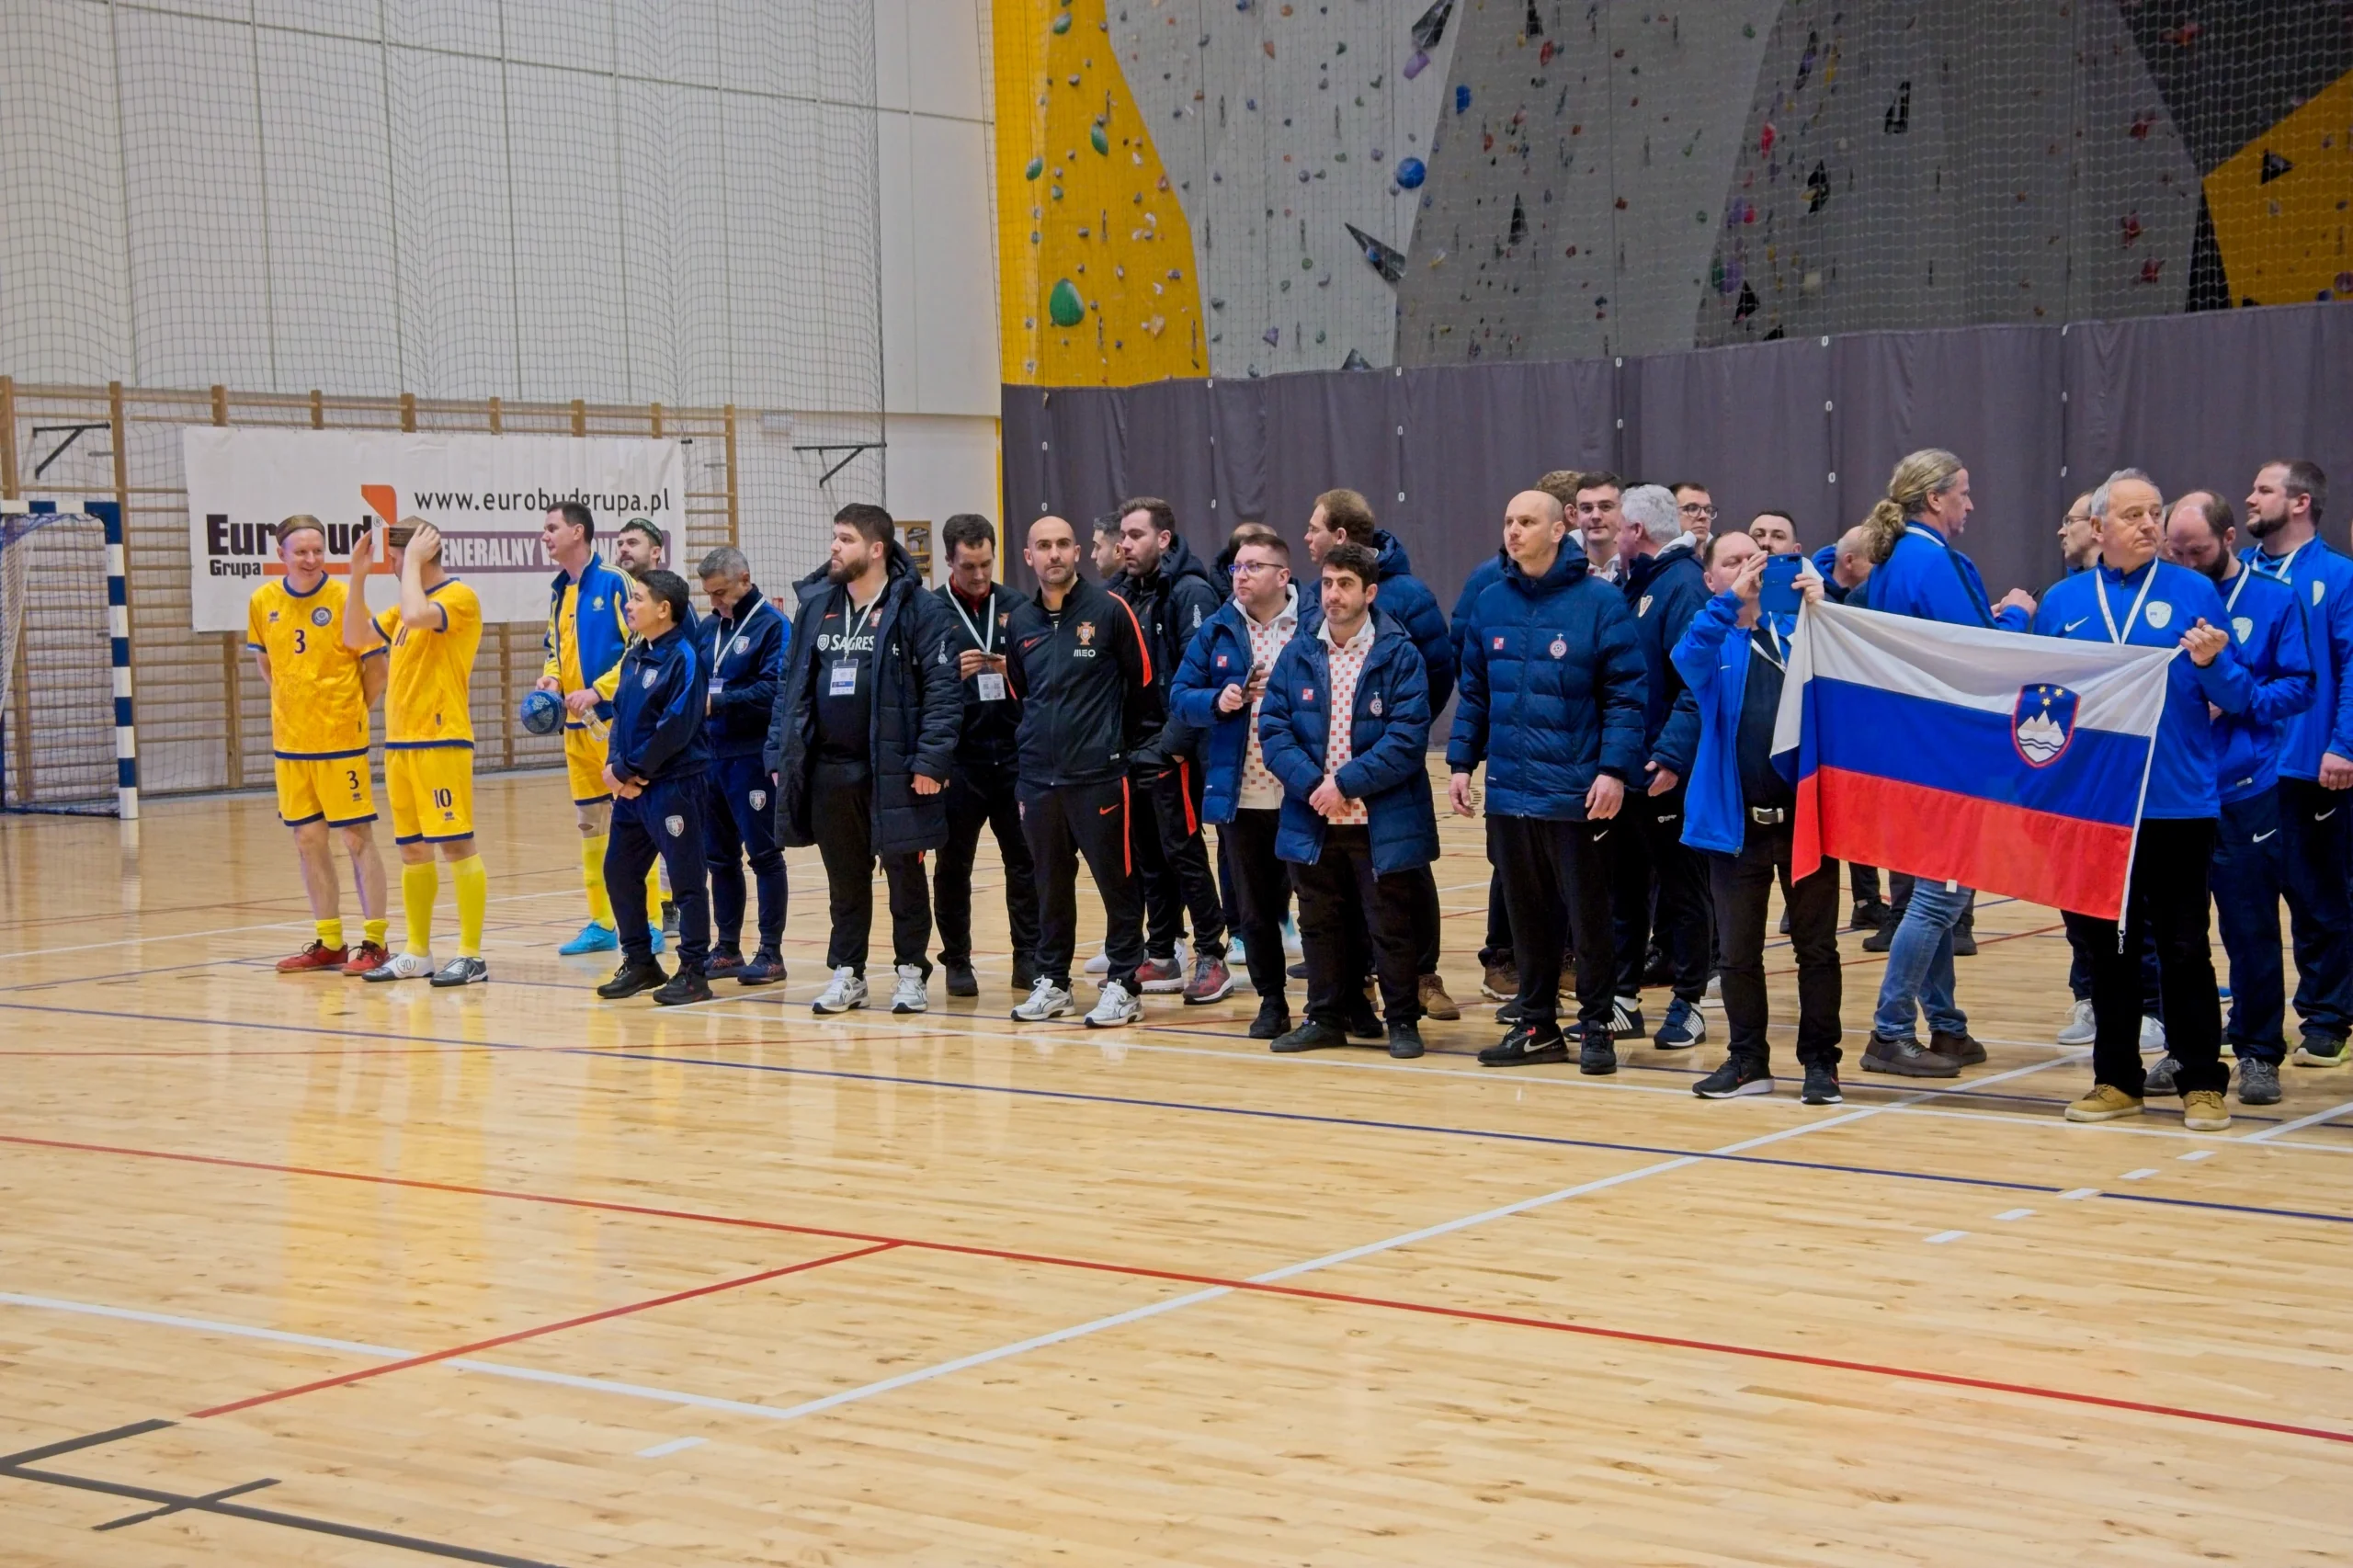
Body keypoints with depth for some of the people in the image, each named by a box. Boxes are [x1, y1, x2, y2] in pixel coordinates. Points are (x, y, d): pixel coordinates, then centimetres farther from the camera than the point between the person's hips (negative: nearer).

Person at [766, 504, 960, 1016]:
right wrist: (780, 756, 6)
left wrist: (931, 760, -17)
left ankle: (911, 972, 18)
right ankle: (847, 973, 22)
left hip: (893, 773, -5)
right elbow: (791, 685, 12)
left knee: (905, 874, 7)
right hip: (827, 772, 5)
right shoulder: (815, 606, 9)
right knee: (845, 879, 13)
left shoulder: (917, 609, -7)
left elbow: (943, 689, -11)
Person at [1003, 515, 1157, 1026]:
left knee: (1116, 881, -1)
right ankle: (1052, 979, 20)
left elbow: (1144, 683, 1)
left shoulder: (1110, 610, -5)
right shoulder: (1020, 623, 9)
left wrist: (1131, 748, 5)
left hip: (1099, 774, -4)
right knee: (1050, 883, 11)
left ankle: (1122, 983, 6)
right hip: (1038, 778, 4)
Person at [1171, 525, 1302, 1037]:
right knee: (1254, 908, 12)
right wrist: (1216, 701, -10)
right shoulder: (1217, 631, 7)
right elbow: (1180, 695, 8)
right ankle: (1271, 1003, 23)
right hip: (1238, 797, 4)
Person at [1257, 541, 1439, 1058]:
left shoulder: (1399, 655, -7)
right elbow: (1273, 728, 0)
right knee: (1320, 924, 13)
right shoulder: (1297, 655, 5)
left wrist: (1347, 784, -18)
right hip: (1312, 821, 4)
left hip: (1383, 821, -4)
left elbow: (1408, 738, -14)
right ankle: (1327, 1017, 26)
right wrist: (1310, 784, -15)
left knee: (1392, 926, 3)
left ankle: (1403, 1021, 15)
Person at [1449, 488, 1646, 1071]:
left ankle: (1595, 1027, 14)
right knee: (1527, 913, 12)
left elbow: (1626, 694, -10)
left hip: (1576, 792, -5)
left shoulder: (1600, 602, -7)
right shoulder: (1490, 603, 8)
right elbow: (1473, 691, 14)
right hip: (1510, 789, 5)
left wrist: (1614, 770, -17)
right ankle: (1536, 1025, 22)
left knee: (1588, 913, 4)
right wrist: (1461, 761, 7)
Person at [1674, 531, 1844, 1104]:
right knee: (1738, 951, 7)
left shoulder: (1796, 630, 7)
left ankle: (1820, 1062, 12)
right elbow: (1687, 656, -18)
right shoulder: (1711, 638, 5)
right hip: (1736, 821, 0)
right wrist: (1730, 602, -33)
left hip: (1805, 814, 0)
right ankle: (1748, 1061, 19)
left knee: (1816, 947, 4)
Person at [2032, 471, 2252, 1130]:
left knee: (2184, 946, 1)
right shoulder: (2063, 602, 8)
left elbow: (2237, 698, -1)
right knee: (2107, 945, 9)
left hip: (2178, 801, -3)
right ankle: (2117, 1079, 19)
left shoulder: (2194, 593, 1)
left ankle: (2202, 1083, 9)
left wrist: (2213, 663, -21)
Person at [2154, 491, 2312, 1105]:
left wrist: (2235, 702, -16)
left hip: (2245, 790, -3)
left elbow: (2298, 685, -4)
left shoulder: (2275, 601, 1)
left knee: (2252, 928, 2)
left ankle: (2259, 1053, 12)